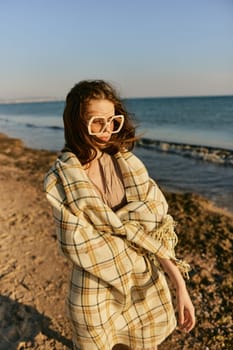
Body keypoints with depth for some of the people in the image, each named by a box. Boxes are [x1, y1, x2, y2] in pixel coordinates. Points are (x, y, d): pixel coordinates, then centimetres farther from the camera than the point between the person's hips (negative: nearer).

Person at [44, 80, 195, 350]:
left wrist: (179, 284, -13)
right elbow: (77, 244, -16)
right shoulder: (63, 178, -14)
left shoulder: (127, 163, -5)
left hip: (147, 280, 3)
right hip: (96, 286, -3)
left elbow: (155, 223, -8)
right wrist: (132, 224, -12)